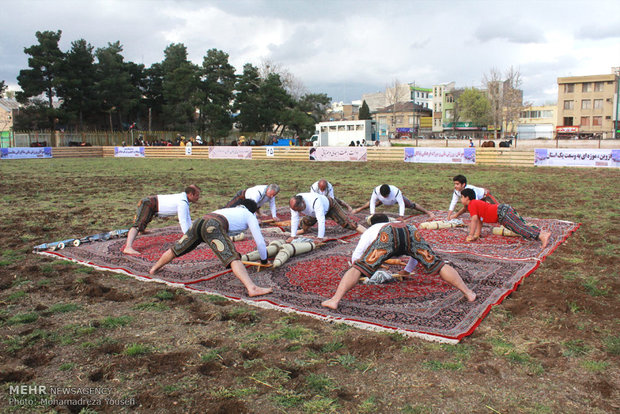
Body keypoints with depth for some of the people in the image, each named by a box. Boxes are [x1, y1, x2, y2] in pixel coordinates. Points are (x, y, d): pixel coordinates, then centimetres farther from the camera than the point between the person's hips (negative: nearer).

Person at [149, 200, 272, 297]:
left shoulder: (229, 210, 41)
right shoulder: (250, 216, 23)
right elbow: (260, 241, 20)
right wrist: (264, 260, 35)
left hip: (199, 222, 7)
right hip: (212, 226, -7)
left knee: (177, 249, 27)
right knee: (233, 258, -20)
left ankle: (153, 270, 49)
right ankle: (252, 288, -39)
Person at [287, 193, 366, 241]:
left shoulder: (315, 202, -48)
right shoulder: (294, 203, -29)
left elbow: (321, 220, -49)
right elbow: (294, 219, -21)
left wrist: (320, 238, -50)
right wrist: (292, 236, -24)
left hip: (330, 206, -6)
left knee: (346, 223, -14)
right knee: (305, 222, 18)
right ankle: (304, 230, 54)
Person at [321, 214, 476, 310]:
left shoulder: (371, 230, 40)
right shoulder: (402, 223, 49)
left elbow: (355, 257, 33)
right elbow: (418, 253, 55)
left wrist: (366, 270, 52)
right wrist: (407, 270, 67)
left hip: (387, 236, -3)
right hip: (410, 232, 3)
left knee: (358, 267, -6)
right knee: (437, 264, 11)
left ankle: (335, 300, -19)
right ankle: (468, 293, 10)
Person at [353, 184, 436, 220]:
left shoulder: (396, 192, -47)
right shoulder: (376, 190, -41)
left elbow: (401, 204, -41)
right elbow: (372, 202, -29)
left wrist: (401, 217, -45)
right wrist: (372, 214, -33)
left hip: (396, 199, -2)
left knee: (411, 205, 1)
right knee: (371, 203, 20)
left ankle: (428, 212, 15)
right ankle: (360, 208, 48)